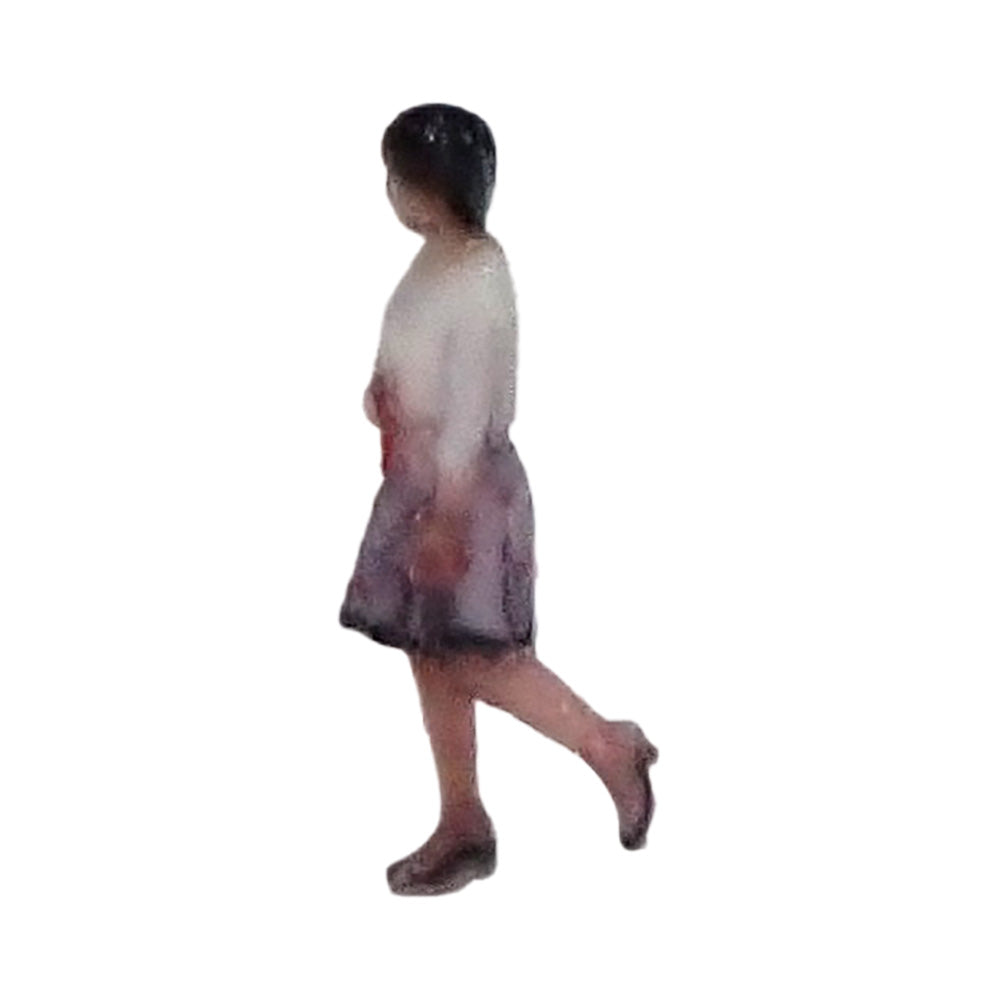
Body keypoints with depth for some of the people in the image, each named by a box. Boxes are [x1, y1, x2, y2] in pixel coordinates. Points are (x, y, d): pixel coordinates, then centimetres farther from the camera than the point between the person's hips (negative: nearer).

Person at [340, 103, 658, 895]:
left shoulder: (481, 278, -19)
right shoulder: (430, 262, 10)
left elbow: (472, 405, -21)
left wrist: (446, 514, -21)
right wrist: (383, 392, 0)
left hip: (467, 485, -9)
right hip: (417, 479, 9)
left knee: (477, 659, -4)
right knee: (430, 656, 11)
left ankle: (614, 750, 16)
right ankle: (463, 826, 23)